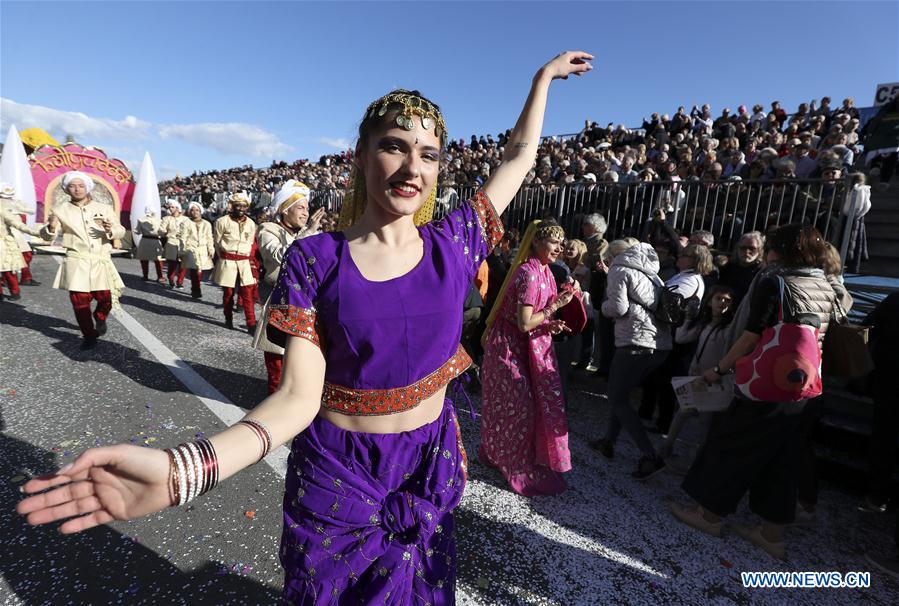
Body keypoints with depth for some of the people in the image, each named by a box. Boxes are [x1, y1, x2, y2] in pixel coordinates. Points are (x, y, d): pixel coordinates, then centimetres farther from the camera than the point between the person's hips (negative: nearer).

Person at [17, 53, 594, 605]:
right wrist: (179, 467, -32)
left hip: (432, 467, 2)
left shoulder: (451, 244, -7)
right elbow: (299, 395, -18)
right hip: (336, 476, -1)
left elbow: (518, 157, 5)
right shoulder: (314, 261, -13)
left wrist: (543, 77, 15)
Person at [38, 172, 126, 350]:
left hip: (101, 262, 0)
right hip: (77, 262, 0)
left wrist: (110, 230, -18)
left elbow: (121, 231, 5)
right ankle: (89, 336, 16)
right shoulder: (60, 210, 5)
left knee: (106, 298, -2)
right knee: (80, 301, 0)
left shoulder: (104, 208, 7)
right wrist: (51, 227, -17)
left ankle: (100, 319, 32)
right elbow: (46, 236, 6)